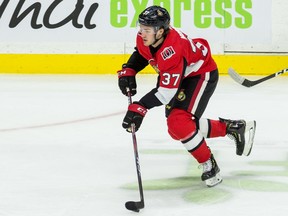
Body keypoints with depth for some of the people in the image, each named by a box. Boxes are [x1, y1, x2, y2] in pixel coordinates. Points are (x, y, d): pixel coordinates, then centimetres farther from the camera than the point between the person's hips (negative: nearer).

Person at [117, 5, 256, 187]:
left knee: (179, 123, -25)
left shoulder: (172, 51, -40)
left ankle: (210, 166, -6)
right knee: (177, 128, 13)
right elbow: (140, 54, 10)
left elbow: (167, 91, -38)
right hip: (180, 76, 10)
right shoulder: (145, 38, -16)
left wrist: (140, 107, -43)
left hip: (202, 75, -10)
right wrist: (128, 71, -7)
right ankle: (234, 128, 25)